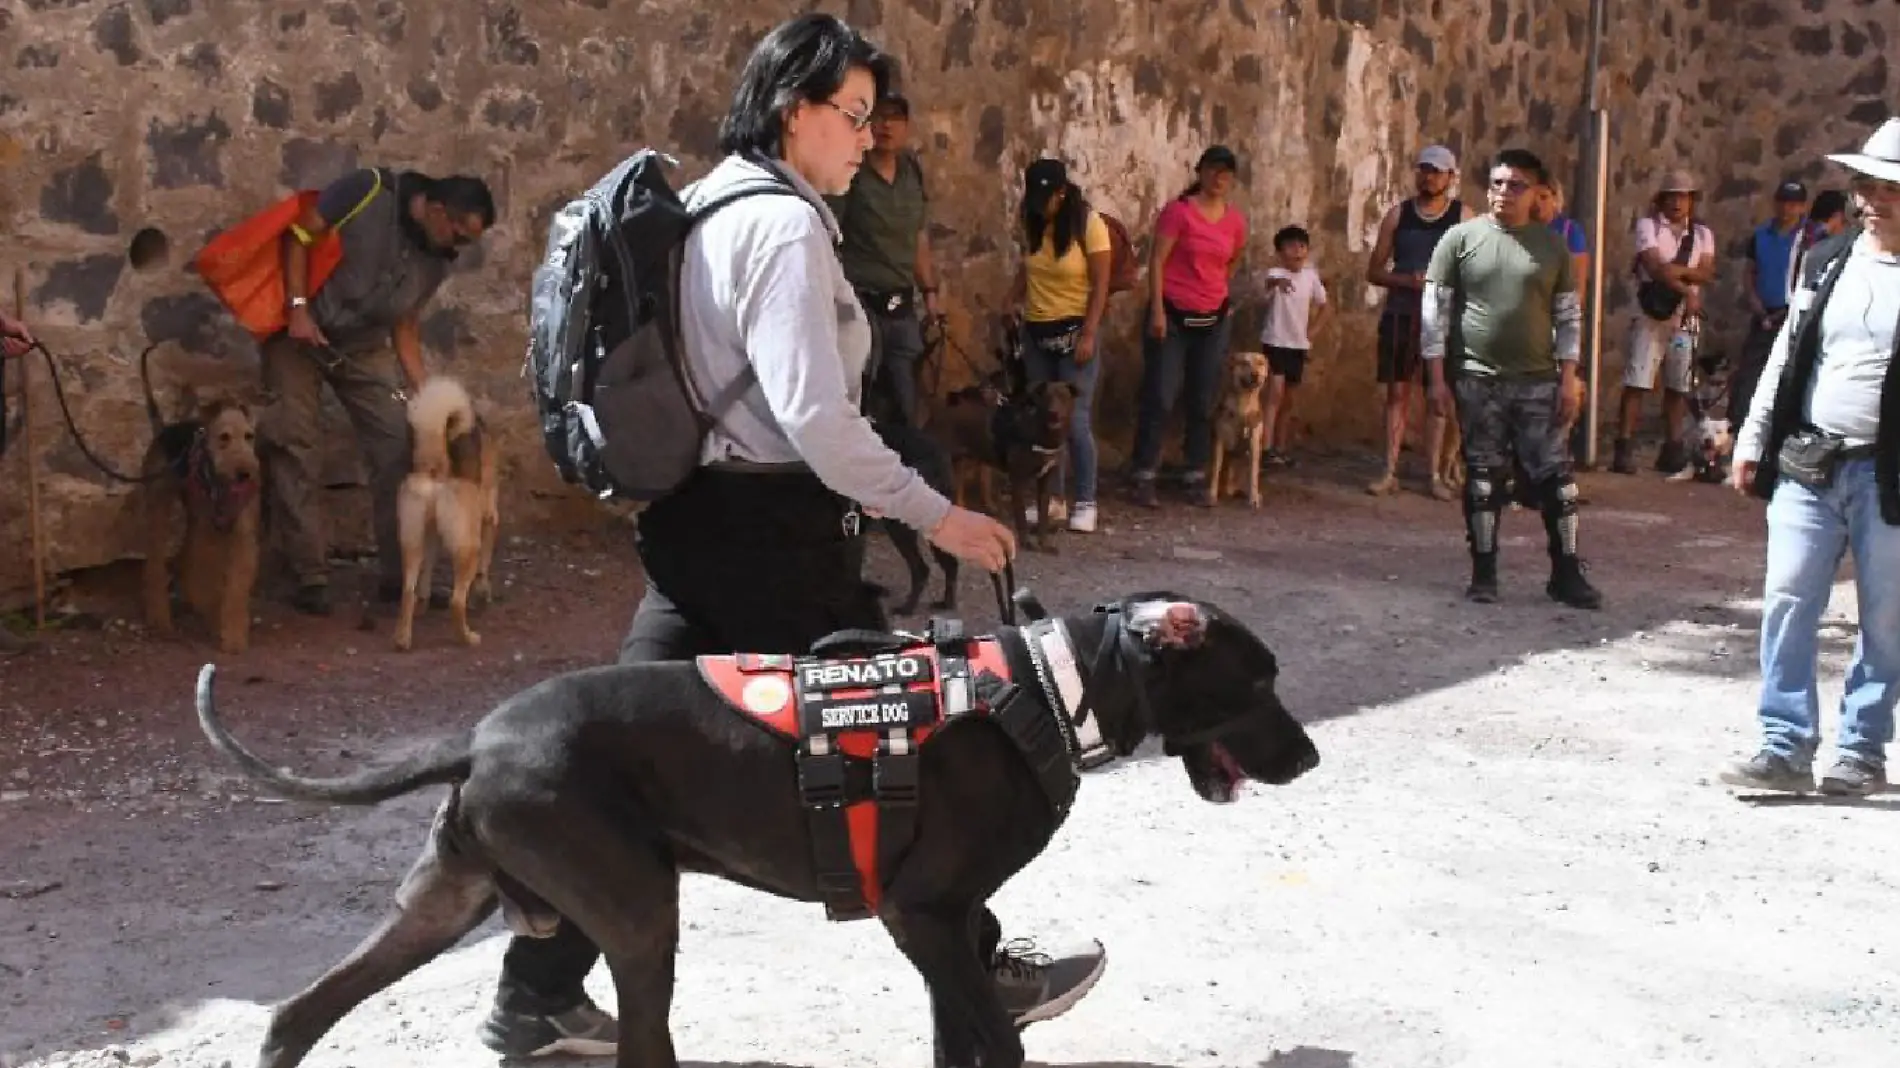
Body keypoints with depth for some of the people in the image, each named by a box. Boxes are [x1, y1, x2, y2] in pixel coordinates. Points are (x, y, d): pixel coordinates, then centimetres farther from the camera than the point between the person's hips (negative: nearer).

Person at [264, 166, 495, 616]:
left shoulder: (437, 258, -2)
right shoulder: (369, 190, -19)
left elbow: (406, 325, 5)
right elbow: (299, 235, -16)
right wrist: (299, 308, -23)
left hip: (363, 347, 5)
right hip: (299, 332, -5)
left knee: (400, 444, -5)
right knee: (297, 449, -8)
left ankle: (399, 574, 2)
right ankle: (311, 578, -1)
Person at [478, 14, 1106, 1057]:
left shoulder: (701, 207, 13)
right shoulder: (785, 226, -16)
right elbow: (811, 413, -24)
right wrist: (934, 513, -17)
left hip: (689, 513, 9)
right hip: (770, 527, -9)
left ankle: (536, 995, 16)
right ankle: (980, 974, 19)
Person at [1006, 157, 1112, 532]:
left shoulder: (1089, 223, -12)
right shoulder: (1032, 222, 3)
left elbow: (1100, 285, -12)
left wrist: (1088, 334, -17)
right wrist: (1014, 299, 1)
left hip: (1075, 330, -5)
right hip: (1036, 331, 5)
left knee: (1075, 419, -9)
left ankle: (1085, 502, -1)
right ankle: (1052, 497, 13)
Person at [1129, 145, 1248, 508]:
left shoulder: (1236, 220, 4)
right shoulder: (1179, 210, -10)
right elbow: (1156, 261, -12)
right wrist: (1157, 310, -18)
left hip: (1214, 320, 5)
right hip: (1172, 315, -5)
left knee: (1203, 403, 8)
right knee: (1159, 398, -5)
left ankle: (1195, 477, 16)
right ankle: (1144, 478, -1)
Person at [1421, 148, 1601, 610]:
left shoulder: (1551, 245, 6)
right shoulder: (1461, 238, 1)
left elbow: (1568, 316, 7)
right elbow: (1435, 309, 0)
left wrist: (1568, 378, 0)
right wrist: (1437, 376, -5)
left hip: (1538, 381, 1)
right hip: (1478, 381, -1)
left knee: (1554, 476, 1)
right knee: (1483, 478, 5)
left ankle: (1566, 573, 9)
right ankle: (1483, 572, 14)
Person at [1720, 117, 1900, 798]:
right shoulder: (1826, 261, 10)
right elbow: (1786, 357, 14)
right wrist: (1752, 443, 11)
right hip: (1806, 465, 4)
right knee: (1787, 603, 0)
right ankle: (1785, 748, 6)